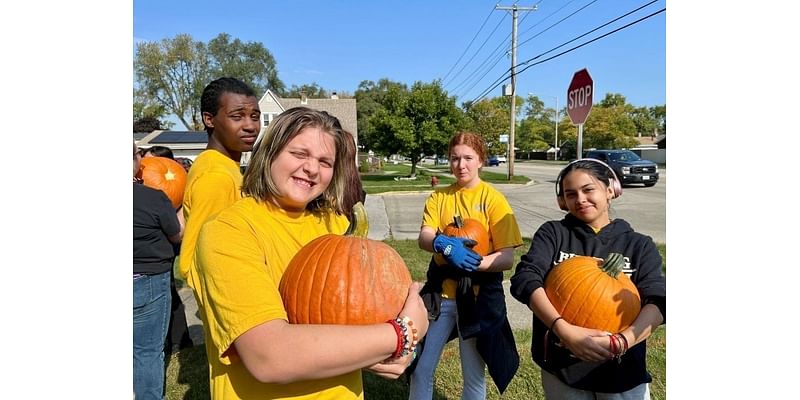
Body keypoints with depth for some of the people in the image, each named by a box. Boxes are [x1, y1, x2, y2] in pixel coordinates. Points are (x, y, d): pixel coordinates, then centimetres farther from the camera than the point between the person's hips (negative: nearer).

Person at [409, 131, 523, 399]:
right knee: (419, 370, 10)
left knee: (474, 376, 12)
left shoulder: (493, 199, -7)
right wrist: (443, 244, -32)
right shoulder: (439, 197, 3)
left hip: (478, 295, -3)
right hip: (440, 292, 3)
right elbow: (424, 238, -10)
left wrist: (471, 262, -27)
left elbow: (507, 258, -12)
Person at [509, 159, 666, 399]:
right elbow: (525, 279, -17)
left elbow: (657, 302, -12)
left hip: (623, 373, 1)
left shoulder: (639, 245, 0)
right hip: (561, 367, 0)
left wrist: (621, 341, -29)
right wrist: (564, 330, -30)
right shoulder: (553, 233, -3)